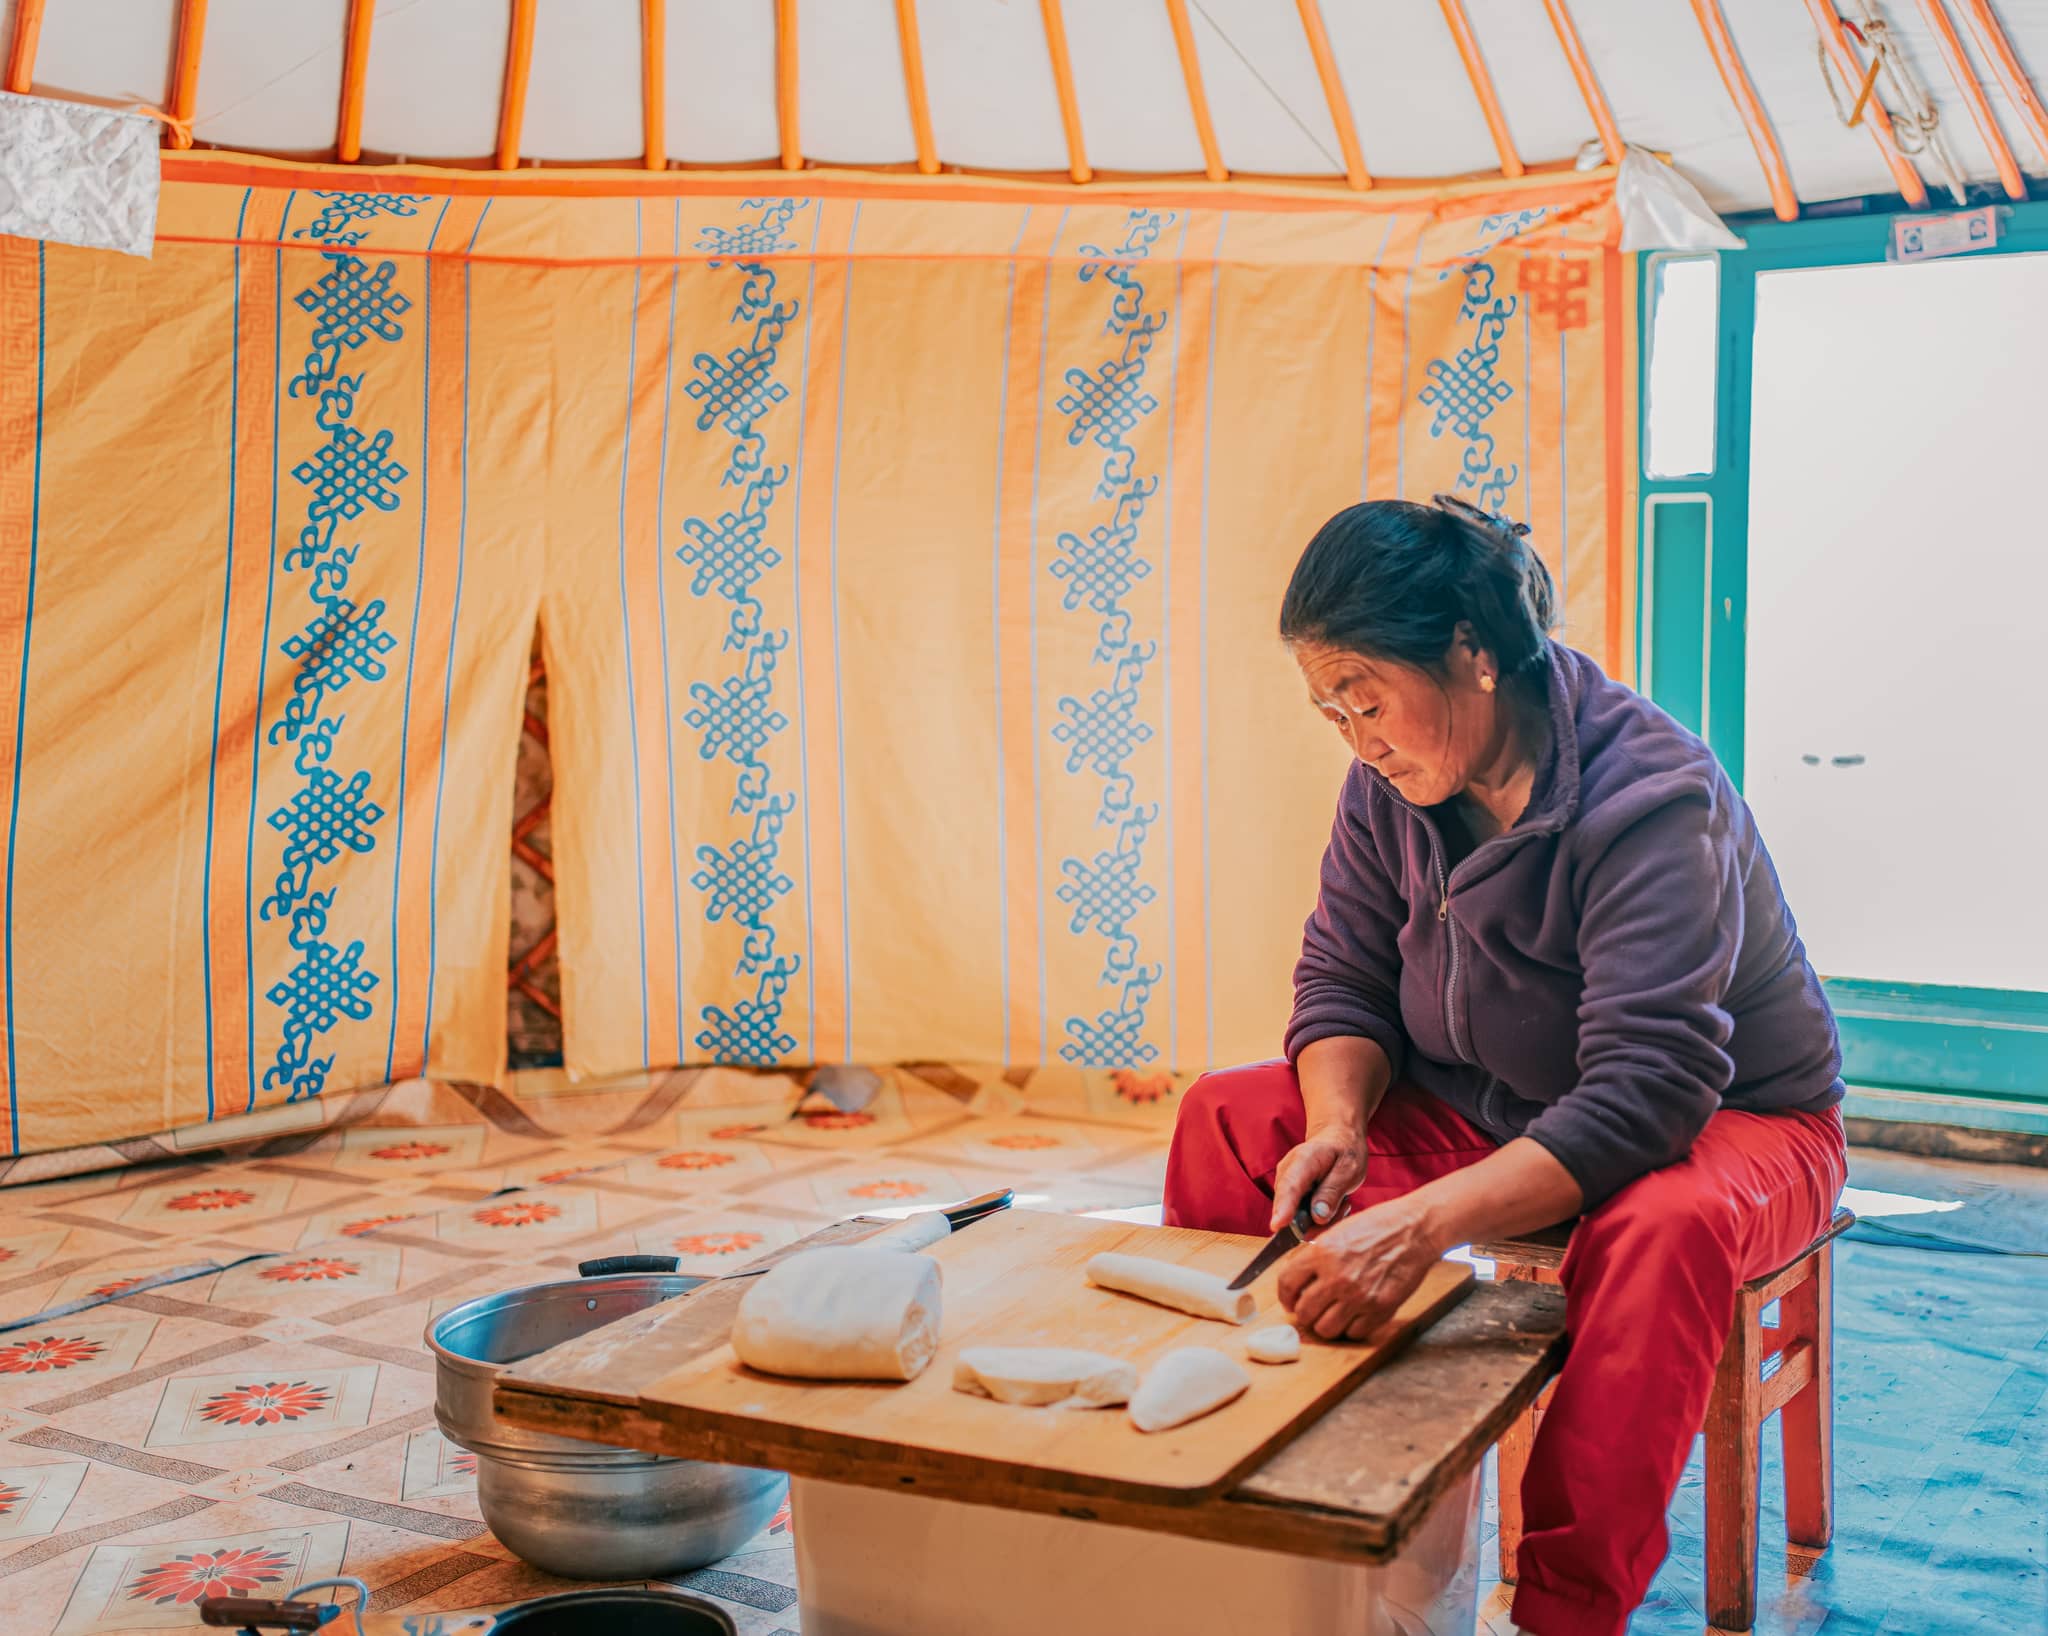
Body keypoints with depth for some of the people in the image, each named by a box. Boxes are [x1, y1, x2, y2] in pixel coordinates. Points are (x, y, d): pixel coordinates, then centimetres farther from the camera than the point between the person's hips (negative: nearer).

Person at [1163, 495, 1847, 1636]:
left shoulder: (1652, 801, -30)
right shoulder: (1390, 787, -8)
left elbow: (1646, 1095, -38)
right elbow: (1344, 981, 0)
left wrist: (1423, 1224, -49)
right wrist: (1340, 1124, -23)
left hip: (1727, 1120, -6)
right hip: (1487, 1110, 6)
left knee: (1661, 1230, -41)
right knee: (1230, 1117, -9)